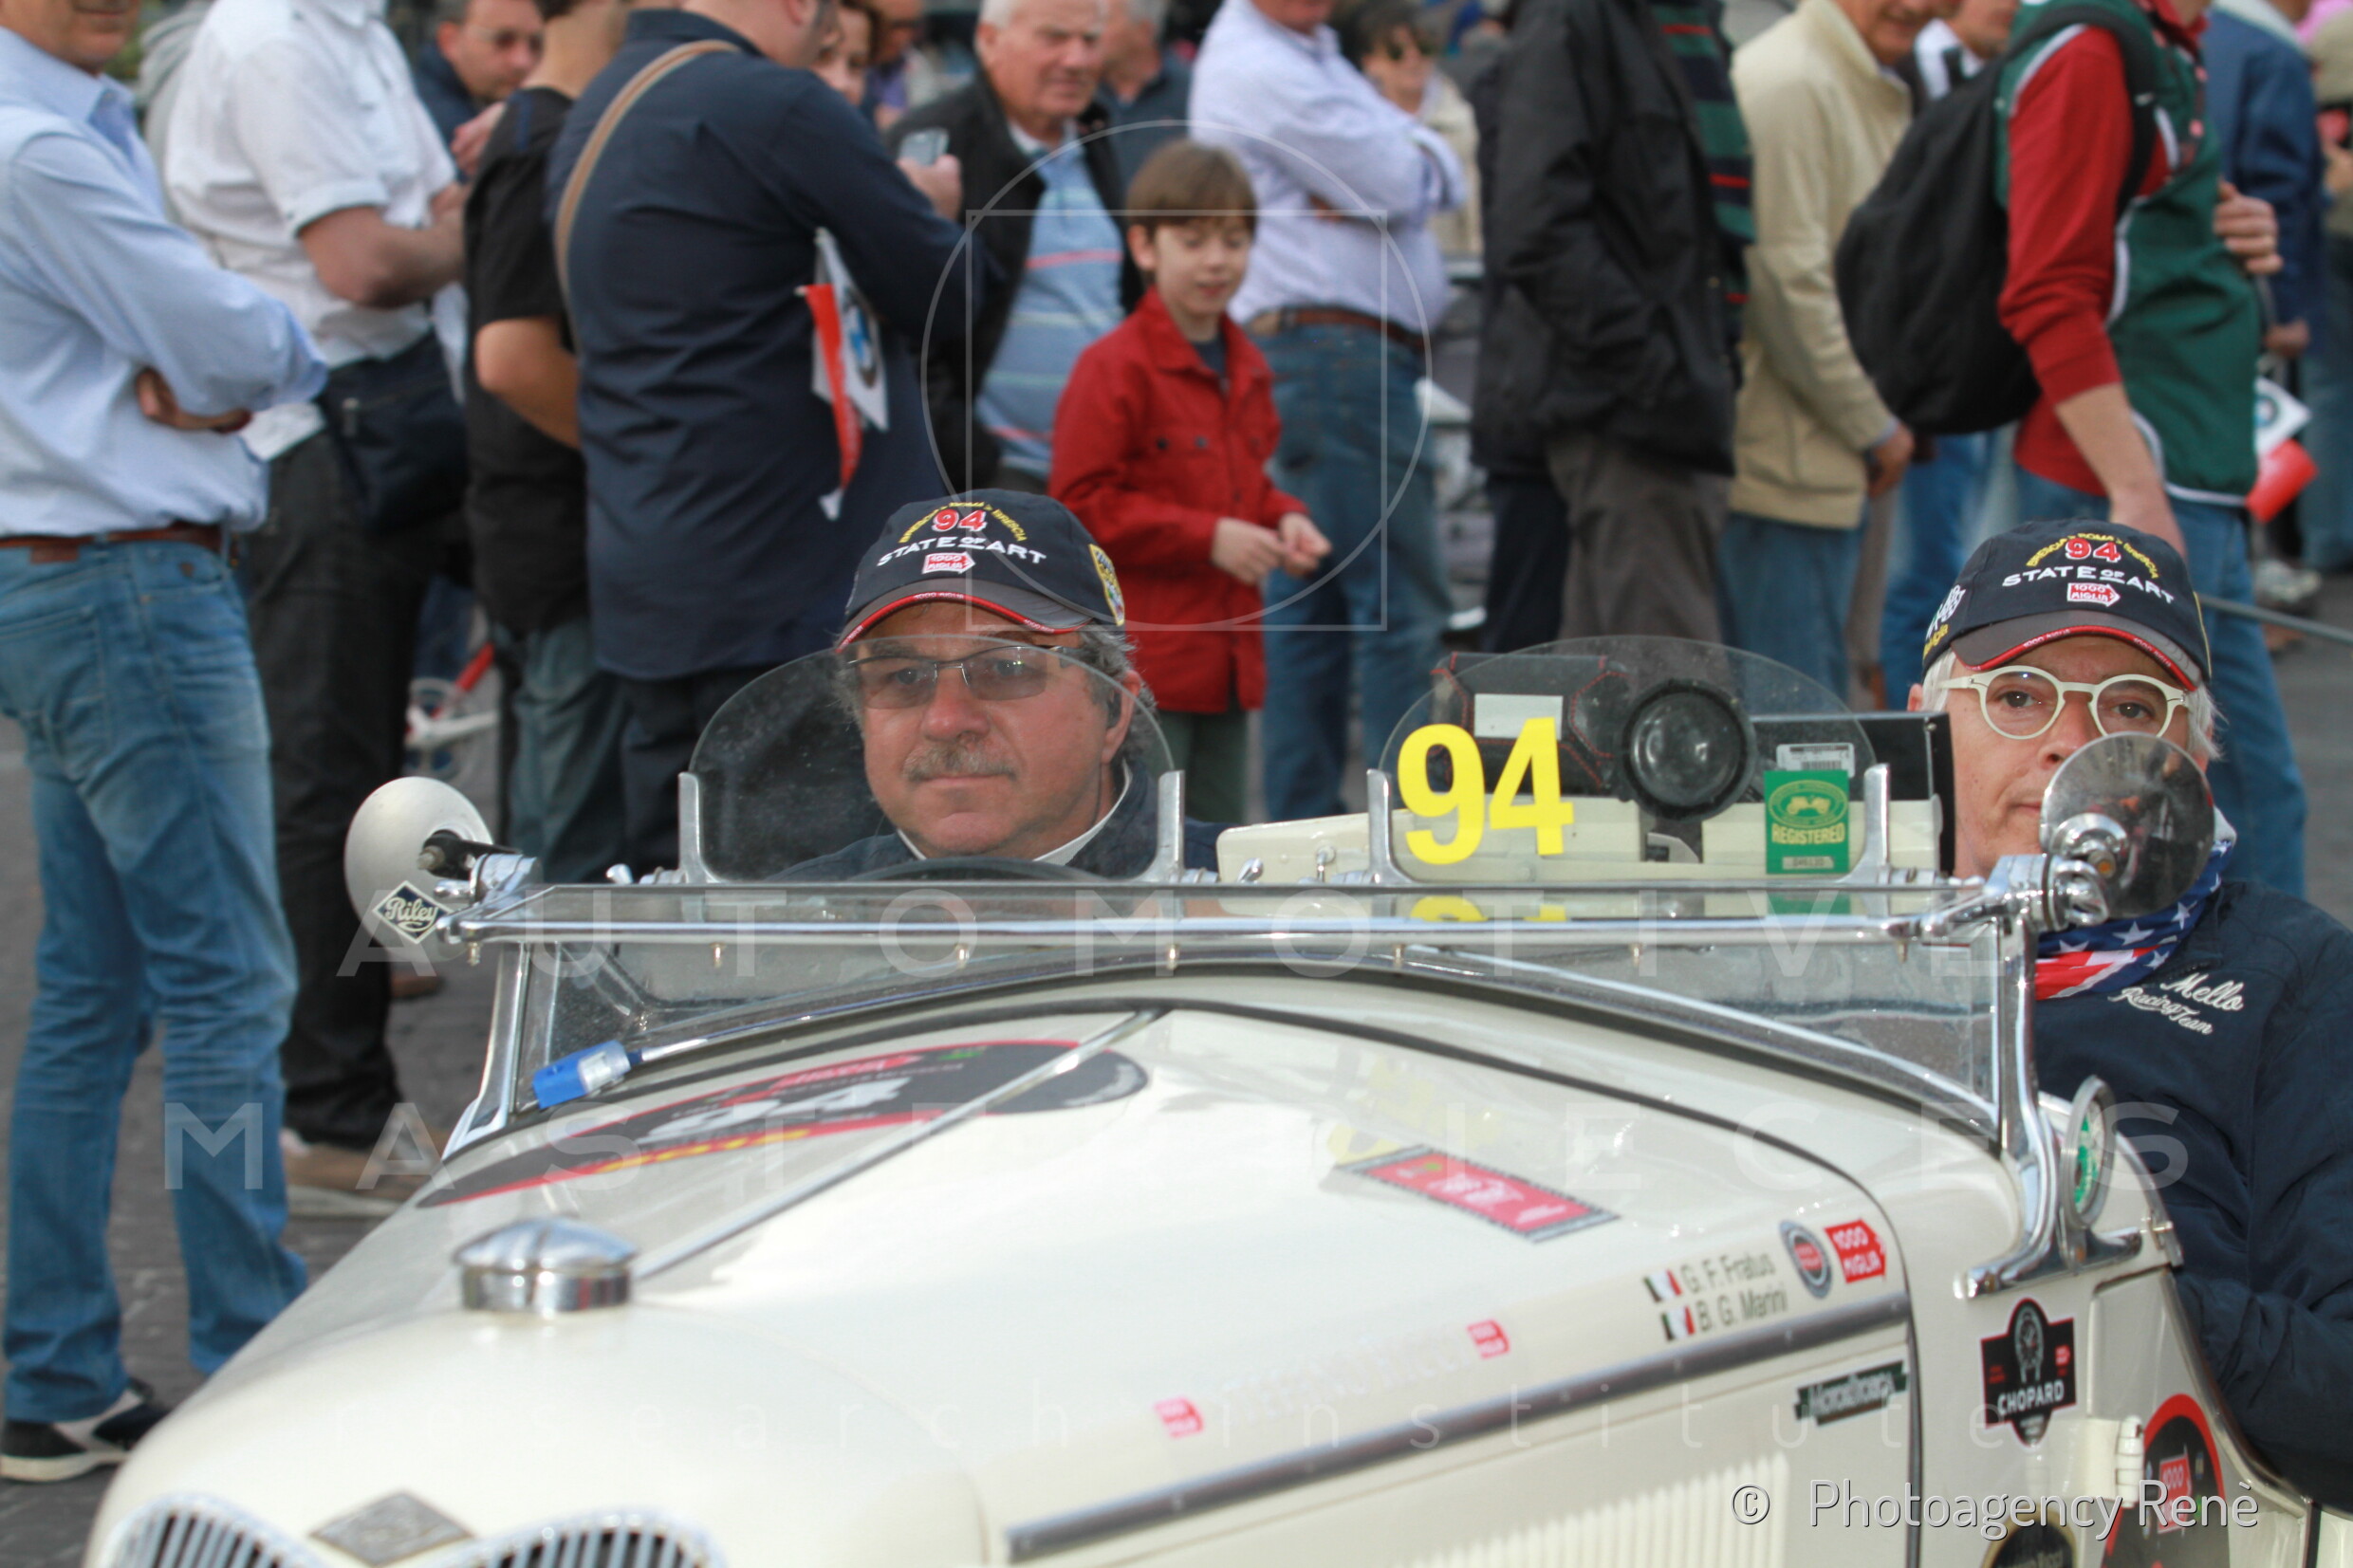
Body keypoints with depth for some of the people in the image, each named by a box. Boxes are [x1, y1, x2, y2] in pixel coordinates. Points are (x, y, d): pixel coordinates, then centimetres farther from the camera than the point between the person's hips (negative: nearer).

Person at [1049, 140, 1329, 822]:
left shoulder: (1245, 368, 14)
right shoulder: (1113, 368, -11)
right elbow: (1082, 504, -16)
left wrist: (1284, 519, 6)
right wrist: (1208, 537, -19)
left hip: (1229, 659, 8)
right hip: (1143, 658, -8)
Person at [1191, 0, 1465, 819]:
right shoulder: (1257, 68, -10)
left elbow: (1443, 176, 12)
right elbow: (1399, 184, -15)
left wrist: (1405, 168, -7)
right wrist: (1414, 164, 6)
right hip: (1335, 348, -10)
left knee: (1311, 598, 10)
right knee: (1401, 598, -9)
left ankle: (1301, 823, 13)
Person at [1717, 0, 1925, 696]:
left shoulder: (1876, 93, 18)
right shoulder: (1785, 83, -15)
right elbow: (1785, 281, -19)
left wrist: (1884, 417, 13)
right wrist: (1874, 424, -11)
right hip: (1784, 451, -10)